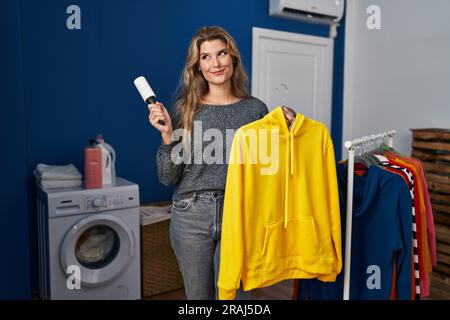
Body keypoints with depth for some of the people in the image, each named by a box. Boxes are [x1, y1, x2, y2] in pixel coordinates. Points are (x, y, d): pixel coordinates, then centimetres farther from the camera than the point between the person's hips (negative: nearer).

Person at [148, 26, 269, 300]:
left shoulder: (256, 109, 2)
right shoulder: (185, 109, 0)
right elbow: (168, 178, -1)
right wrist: (167, 135, -12)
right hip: (191, 215, 1)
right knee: (198, 294, 16)